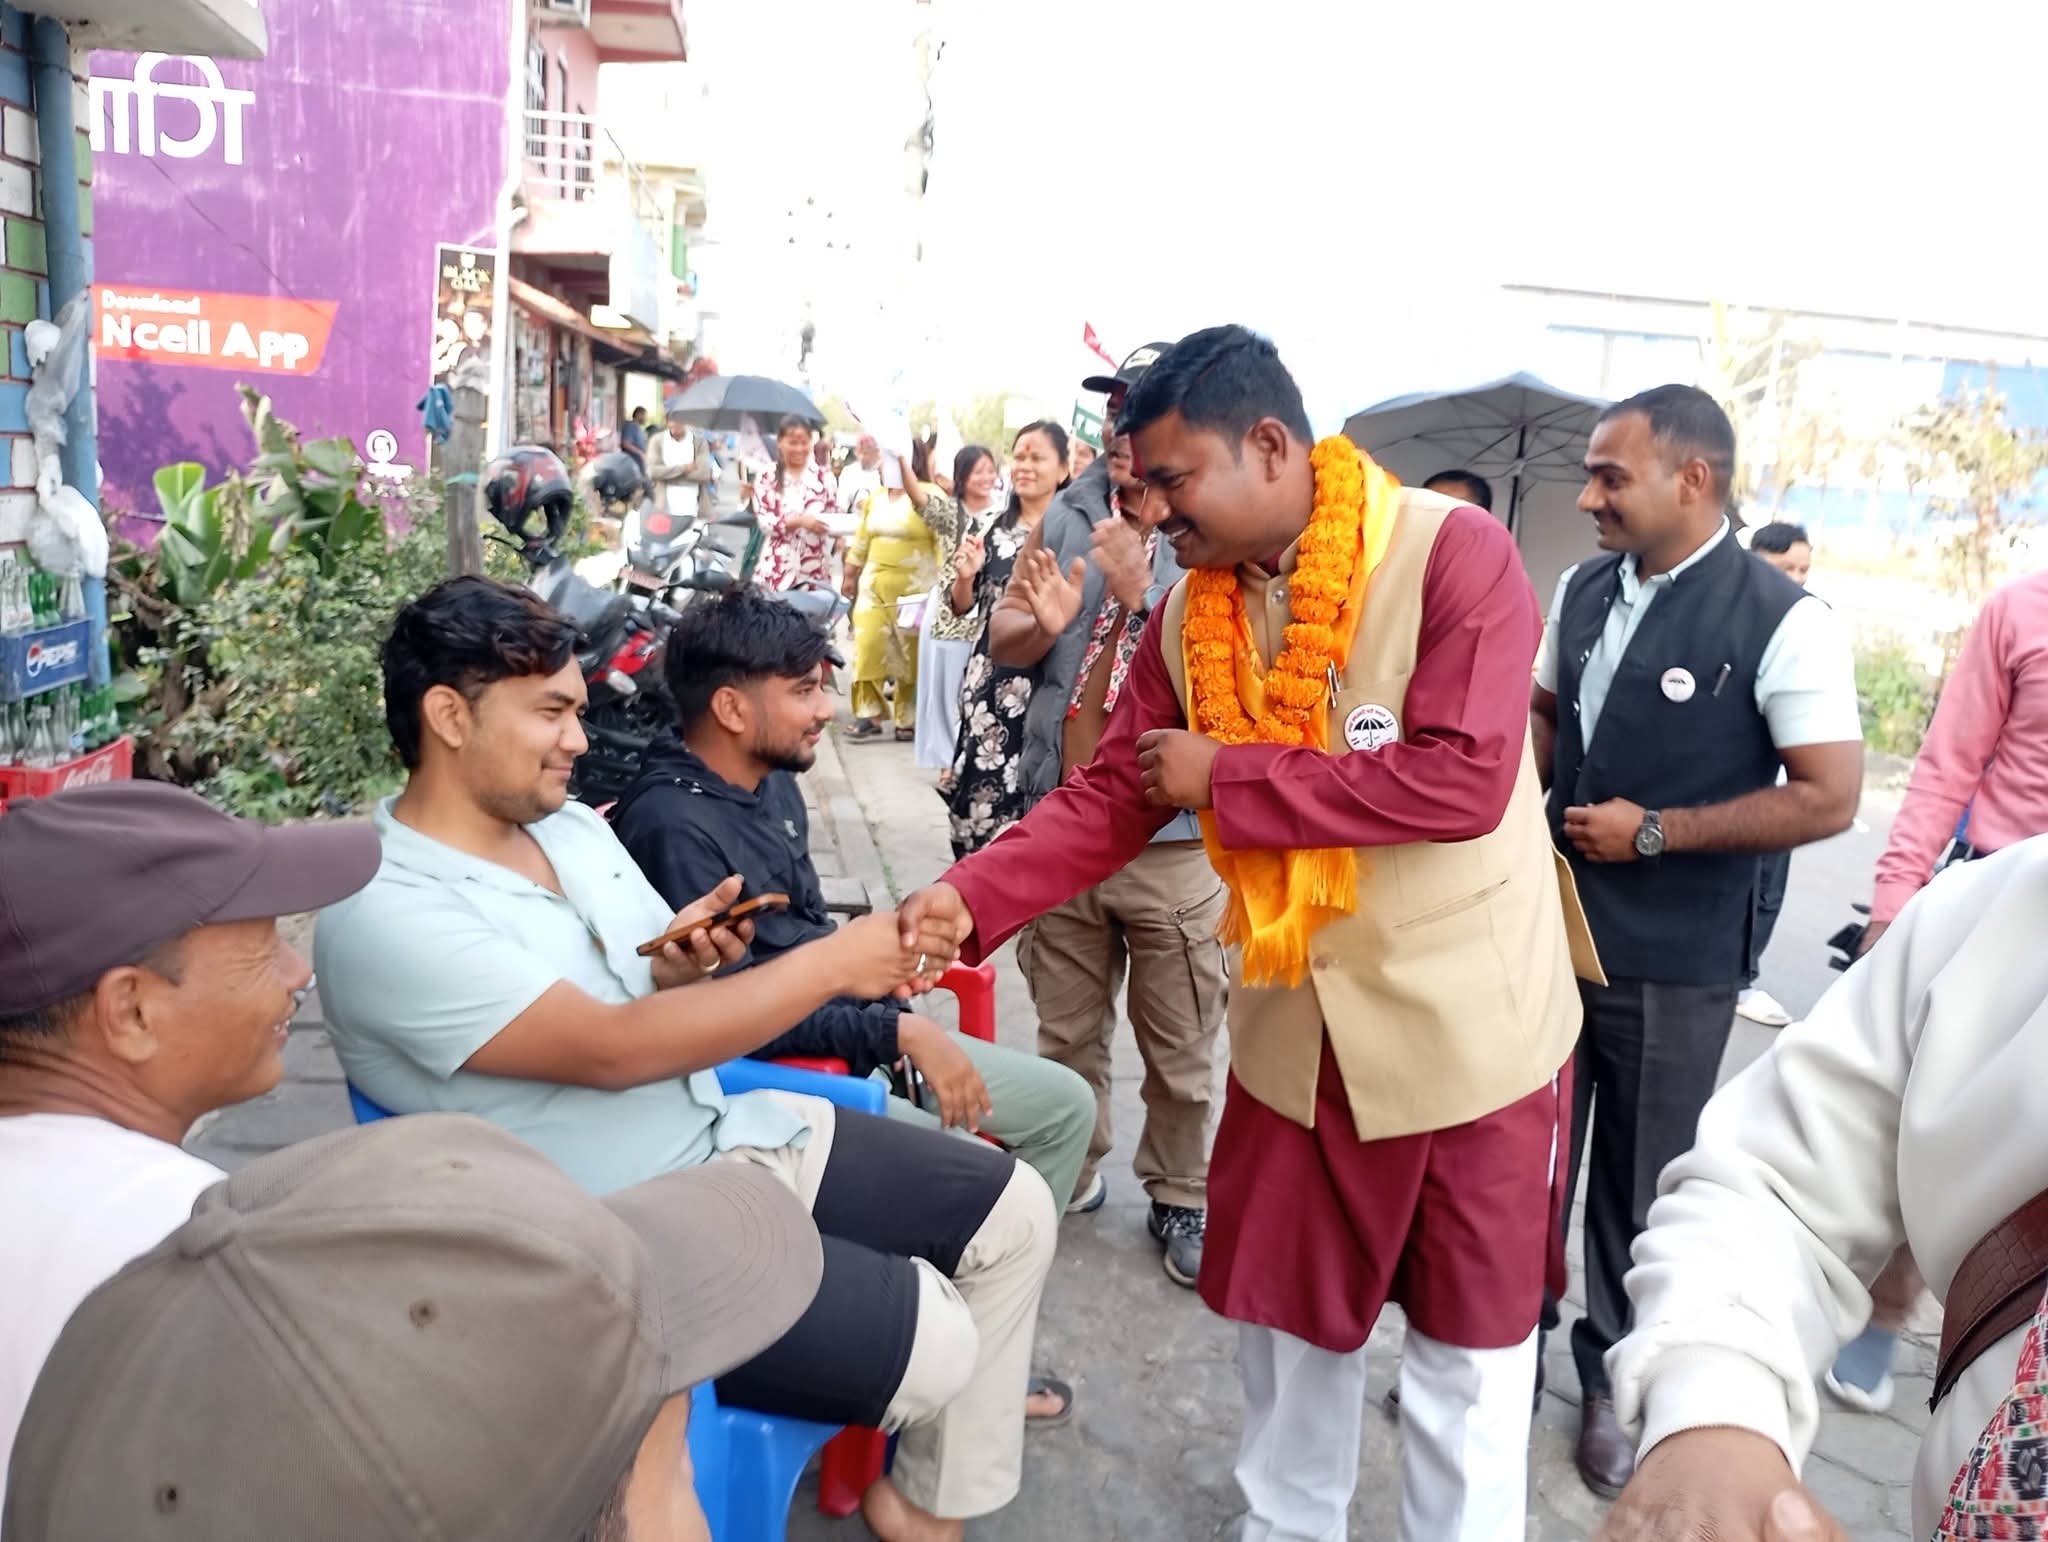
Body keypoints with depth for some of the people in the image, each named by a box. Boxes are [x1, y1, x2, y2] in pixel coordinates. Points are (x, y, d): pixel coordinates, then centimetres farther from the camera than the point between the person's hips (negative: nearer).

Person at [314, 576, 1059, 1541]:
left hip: (735, 1134, 9)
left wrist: (681, 965, -11)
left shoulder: (569, 823, 5)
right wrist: (831, 962, -25)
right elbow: (612, 1050, -28)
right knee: (932, 1340, -16)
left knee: (1015, 1210, 4)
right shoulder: (386, 917, -21)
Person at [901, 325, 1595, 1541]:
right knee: (1289, 1308, 20)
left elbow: (1462, 780, -26)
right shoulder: (1190, 616, 0)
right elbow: (1110, 797, -2)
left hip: (1467, 1020, -4)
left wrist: (1225, 777, -21)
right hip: (1297, 1022, 5)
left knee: (1469, 1338, 13)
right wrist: (970, 900, -16)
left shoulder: (1454, 552, -17)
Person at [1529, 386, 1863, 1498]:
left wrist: (1654, 832, -16)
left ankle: (1616, 1382, 35)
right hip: (1551, 925, 5)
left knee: (1640, 1182, 13)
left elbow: (1829, 798, -15)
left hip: (1672, 963, -5)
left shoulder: (1782, 620, -14)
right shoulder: (1583, 589, 3)